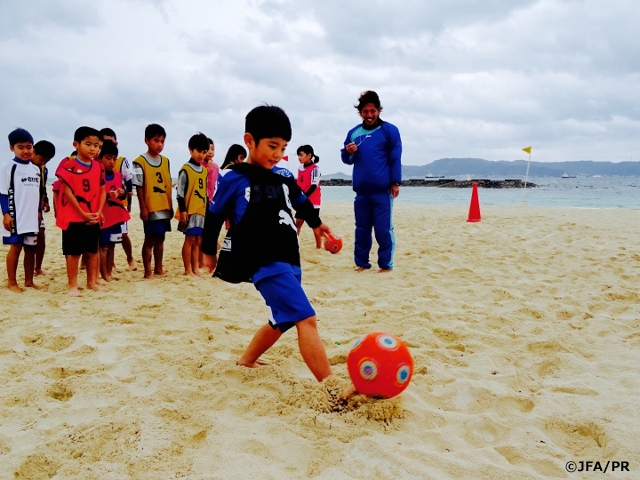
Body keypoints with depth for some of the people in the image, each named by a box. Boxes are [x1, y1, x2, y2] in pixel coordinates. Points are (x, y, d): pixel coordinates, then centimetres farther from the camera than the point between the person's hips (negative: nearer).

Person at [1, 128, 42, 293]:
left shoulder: (36, 169, 12)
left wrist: (38, 212, 17)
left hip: (32, 216, 6)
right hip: (14, 216, -5)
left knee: (31, 248, 9)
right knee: (16, 247, -1)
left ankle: (29, 281, 19)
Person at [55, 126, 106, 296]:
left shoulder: (98, 167, 8)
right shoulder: (68, 164, -9)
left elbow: (102, 191, 9)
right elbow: (68, 192, -13)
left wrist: (99, 212, -4)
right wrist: (83, 214, -14)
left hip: (93, 217, 6)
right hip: (73, 216, -5)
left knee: (93, 250, 12)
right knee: (73, 252, 0)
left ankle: (92, 282, 23)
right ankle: (73, 285, 8)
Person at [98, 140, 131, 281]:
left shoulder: (118, 175, 11)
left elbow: (124, 195, 16)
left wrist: (122, 193, -6)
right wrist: (107, 195, -27)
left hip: (116, 214, 6)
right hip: (103, 215, -6)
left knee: (111, 245, 13)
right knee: (103, 246, -1)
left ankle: (110, 273, 21)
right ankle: (104, 275, 5)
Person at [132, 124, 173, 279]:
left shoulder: (165, 161, 11)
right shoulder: (140, 162, -7)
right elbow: (139, 187, -8)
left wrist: (170, 205, 12)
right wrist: (143, 207, -12)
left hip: (164, 207, 6)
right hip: (150, 208, -6)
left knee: (160, 238, 13)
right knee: (150, 239, -1)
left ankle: (158, 268, 23)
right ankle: (148, 271, 7)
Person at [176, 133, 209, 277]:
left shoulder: (205, 170, 14)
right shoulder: (185, 169, -6)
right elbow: (180, 192, -9)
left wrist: (207, 208, 18)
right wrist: (182, 210, -14)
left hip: (202, 210, 6)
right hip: (189, 210, -6)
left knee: (198, 240, 9)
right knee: (190, 239, -5)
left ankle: (196, 268, 15)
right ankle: (188, 270, 1)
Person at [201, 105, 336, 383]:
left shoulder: (283, 177, 9)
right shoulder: (233, 179, -6)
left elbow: (301, 203, 28)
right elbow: (214, 215, 6)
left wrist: (316, 223, 37)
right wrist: (209, 251, 13)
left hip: (289, 259, 8)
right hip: (264, 262, -8)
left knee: (282, 321, 20)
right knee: (306, 319, -20)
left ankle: (247, 360, 43)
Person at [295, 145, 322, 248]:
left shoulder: (314, 168, -12)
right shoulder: (300, 169, 10)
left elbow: (314, 186, -18)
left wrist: (304, 197, -23)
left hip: (312, 202, -7)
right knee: (298, 222, 5)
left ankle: (319, 246, 9)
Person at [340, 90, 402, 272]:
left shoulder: (389, 130, 0)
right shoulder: (353, 132, 12)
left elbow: (396, 159, -3)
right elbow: (347, 160, 18)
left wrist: (395, 182, -10)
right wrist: (348, 152, -5)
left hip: (382, 189, -4)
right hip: (361, 190, 4)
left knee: (383, 229, -2)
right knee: (361, 228, 9)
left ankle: (386, 264, 6)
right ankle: (361, 262, 18)